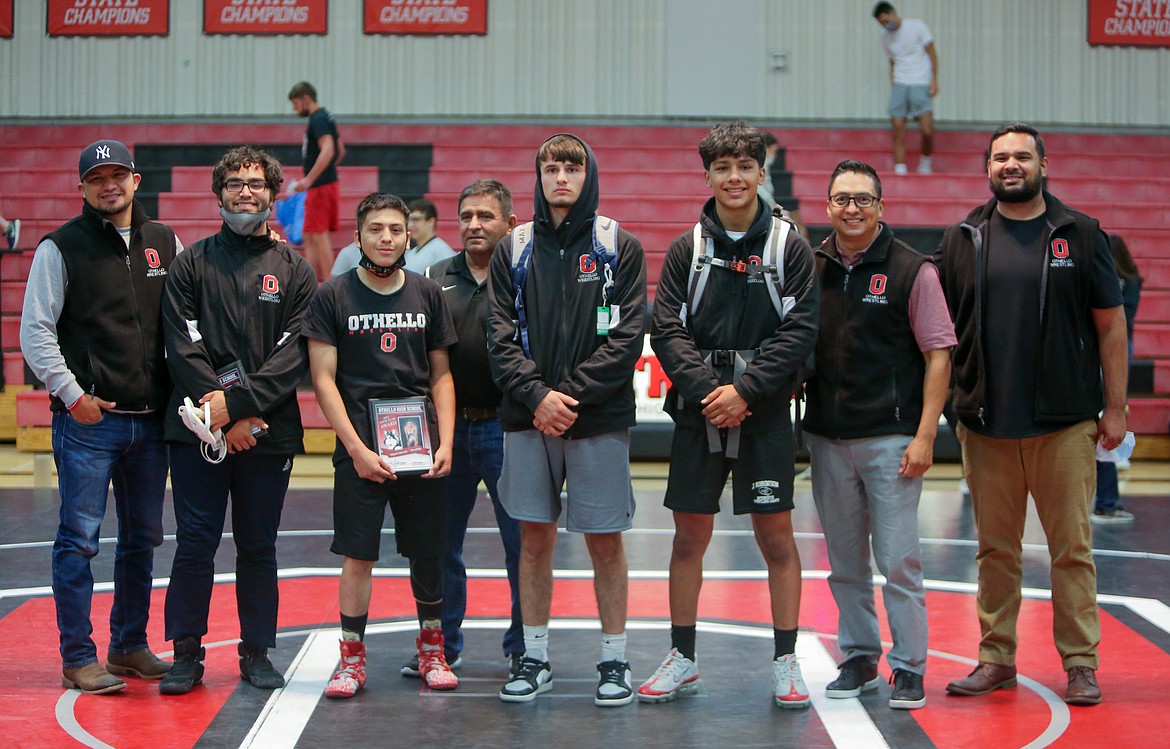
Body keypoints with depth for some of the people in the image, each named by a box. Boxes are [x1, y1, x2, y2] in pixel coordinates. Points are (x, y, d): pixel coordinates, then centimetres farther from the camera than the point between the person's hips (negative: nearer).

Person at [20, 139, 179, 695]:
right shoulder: (61, 248, -1)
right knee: (79, 539, -3)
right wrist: (71, 394, -9)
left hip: (152, 420, 4)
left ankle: (130, 645, 23)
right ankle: (78, 658, 4)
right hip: (88, 420, -4)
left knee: (143, 540, 11)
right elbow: (34, 331, -3)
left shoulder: (165, 243, 11)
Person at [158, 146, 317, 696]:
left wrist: (238, 402, -15)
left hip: (269, 433, 0)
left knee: (258, 547, 8)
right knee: (194, 544, 0)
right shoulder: (192, 263, 7)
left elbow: (296, 354, -3)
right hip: (197, 429, 0)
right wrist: (229, 418, -12)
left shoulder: (294, 269, 7)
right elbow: (183, 347, -2)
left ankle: (258, 653, 17)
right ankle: (186, 653, 9)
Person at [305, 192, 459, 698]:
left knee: (428, 554, 8)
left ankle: (431, 650, 24)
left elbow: (441, 375, 11)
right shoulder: (333, 296, 1)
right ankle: (352, 659, 10)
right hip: (359, 447, -2)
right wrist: (357, 448, -10)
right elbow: (323, 380, -2)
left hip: (421, 447, 3)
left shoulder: (427, 295, 9)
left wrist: (445, 443, -1)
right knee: (357, 555, -2)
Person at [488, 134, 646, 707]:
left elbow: (627, 336, -5)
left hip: (599, 420, -2)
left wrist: (571, 394, -13)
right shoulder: (513, 250, 9)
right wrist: (538, 395, -12)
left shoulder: (620, 247, 2)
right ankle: (534, 658, 18)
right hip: (527, 419, 2)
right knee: (534, 536, 7)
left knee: (606, 540, 2)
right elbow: (501, 336, 2)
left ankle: (614, 660, 14)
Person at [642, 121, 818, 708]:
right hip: (698, 412, 2)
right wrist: (707, 389, -13)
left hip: (765, 414, -2)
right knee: (690, 535, 6)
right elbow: (667, 330, 0)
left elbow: (799, 330, -5)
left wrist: (745, 390, -14)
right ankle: (682, 658, 18)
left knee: (776, 537, 1)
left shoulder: (789, 246, 1)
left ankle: (786, 660, 12)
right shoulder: (686, 249, 6)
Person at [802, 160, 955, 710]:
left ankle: (908, 669, 8)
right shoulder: (811, 268, 7)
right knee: (845, 561, 11)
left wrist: (924, 435, -11)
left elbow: (938, 354, -4)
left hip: (891, 438, -4)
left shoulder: (911, 270, -3)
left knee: (898, 561, -3)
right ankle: (858, 659, 23)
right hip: (826, 438, 4)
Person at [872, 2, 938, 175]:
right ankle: (900, 171, -2)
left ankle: (925, 161, 15)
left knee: (927, 131, -11)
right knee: (898, 132, -5)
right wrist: (893, 88, 13)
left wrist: (934, 80, -7)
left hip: (921, 84, -4)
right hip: (899, 85, 4)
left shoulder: (917, 27, -2)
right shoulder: (886, 39, 11)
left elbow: (932, 54, 0)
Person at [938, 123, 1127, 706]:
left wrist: (1115, 407, 0)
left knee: (1072, 547, 1)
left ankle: (1080, 664, 9)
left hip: (1065, 423, -2)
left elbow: (1110, 325, 4)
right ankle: (996, 658, 18)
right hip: (985, 422, 2)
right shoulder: (963, 240, 8)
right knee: (996, 548, 8)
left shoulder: (1080, 235, 4)